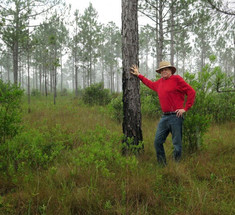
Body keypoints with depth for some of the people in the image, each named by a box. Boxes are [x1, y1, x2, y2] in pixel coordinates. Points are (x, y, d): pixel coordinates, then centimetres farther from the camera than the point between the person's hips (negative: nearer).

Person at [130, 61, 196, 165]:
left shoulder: (176, 79, -3)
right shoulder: (160, 82, 17)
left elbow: (191, 92, -6)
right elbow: (151, 84, 40)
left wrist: (185, 108, -8)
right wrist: (138, 75, 42)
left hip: (175, 116, -7)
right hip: (164, 117, 7)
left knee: (177, 143, -1)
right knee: (157, 141, 5)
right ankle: (162, 164, 16)